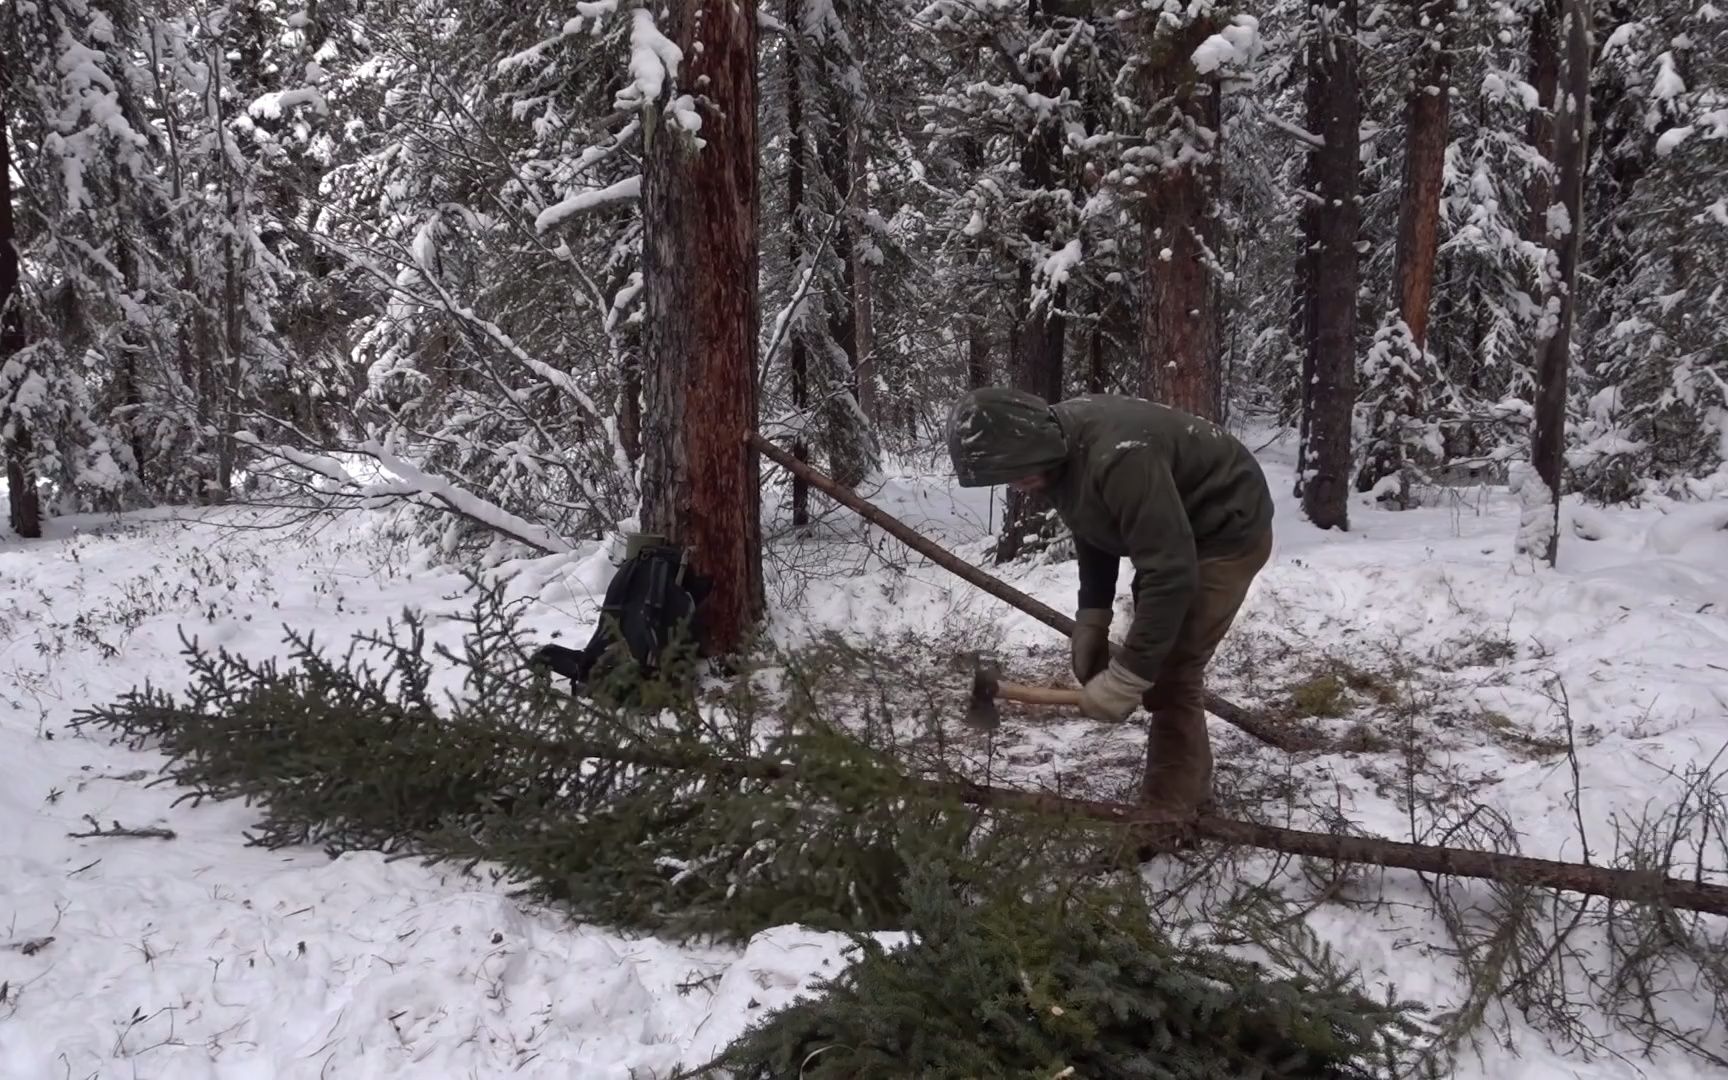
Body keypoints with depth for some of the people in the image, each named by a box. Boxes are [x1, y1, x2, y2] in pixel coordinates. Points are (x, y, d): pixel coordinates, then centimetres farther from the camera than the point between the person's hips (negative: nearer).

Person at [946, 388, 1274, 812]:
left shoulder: (1118, 459, -39)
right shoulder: (1061, 442, -9)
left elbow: (1170, 573, -38)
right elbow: (1095, 532, 7)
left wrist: (1126, 677, -35)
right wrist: (1091, 617, 0)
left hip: (1229, 530, -10)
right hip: (1174, 530, 10)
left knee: (1171, 669, -12)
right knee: (1156, 655, 16)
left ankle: (1167, 813, -1)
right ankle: (1190, 788, 32)